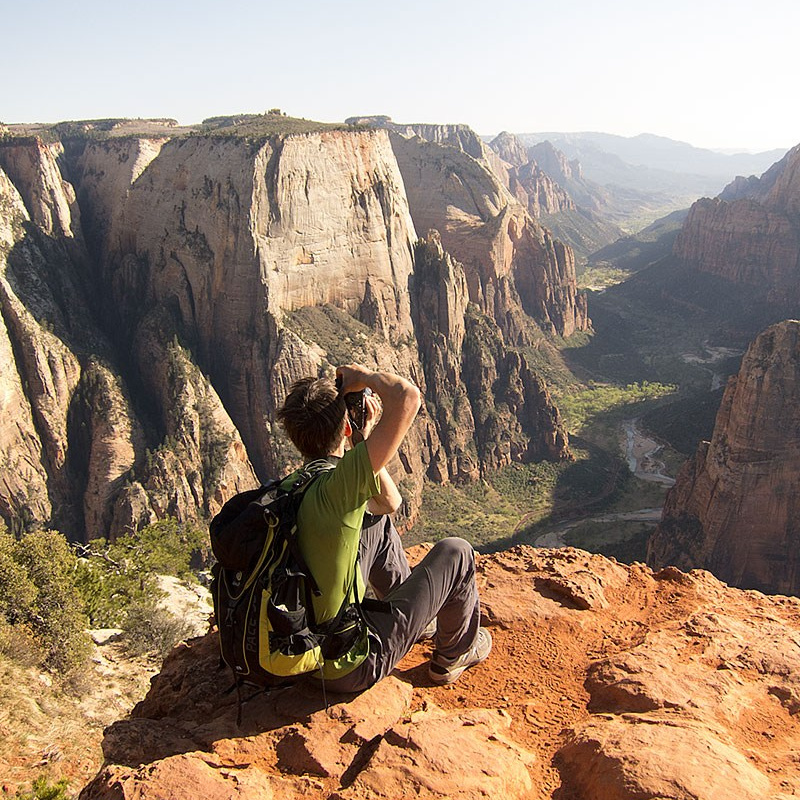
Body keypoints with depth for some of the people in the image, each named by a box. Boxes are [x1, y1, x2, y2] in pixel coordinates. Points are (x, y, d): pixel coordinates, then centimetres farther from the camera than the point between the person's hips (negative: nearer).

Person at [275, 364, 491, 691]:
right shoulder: (333, 489, -28)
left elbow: (389, 502, 11)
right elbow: (407, 396, -35)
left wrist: (365, 436, 3)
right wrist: (364, 375, -15)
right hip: (350, 668, -8)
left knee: (379, 524, 21)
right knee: (456, 552, 3)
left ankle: (420, 612, 40)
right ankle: (453, 656, 28)